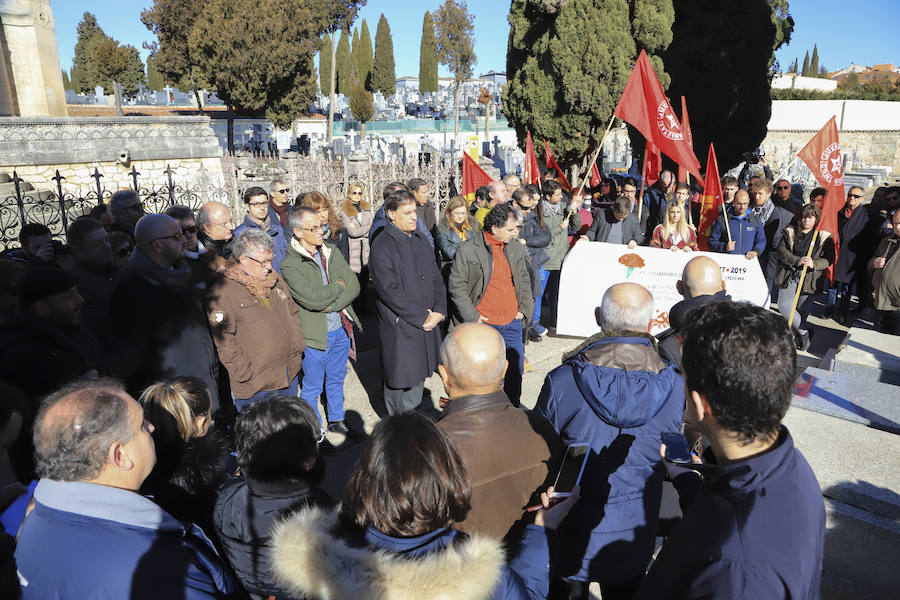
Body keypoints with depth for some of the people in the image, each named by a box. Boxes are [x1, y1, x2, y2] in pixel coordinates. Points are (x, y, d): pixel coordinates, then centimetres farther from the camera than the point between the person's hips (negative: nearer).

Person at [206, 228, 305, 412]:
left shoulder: (275, 279, 11)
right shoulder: (221, 293, -13)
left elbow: (293, 314, 20)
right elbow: (225, 343, -16)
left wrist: (298, 347, 10)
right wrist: (248, 374, -16)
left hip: (291, 376, 7)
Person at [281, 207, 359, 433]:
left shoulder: (331, 251, 3)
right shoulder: (290, 264, -16)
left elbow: (354, 285, -1)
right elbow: (312, 298, -26)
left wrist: (331, 305, -15)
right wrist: (339, 286, -11)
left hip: (341, 329, 6)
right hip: (315, 334, -5)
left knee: (336, 379, 21)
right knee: (312, 386, 10)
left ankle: (336, 420, 40)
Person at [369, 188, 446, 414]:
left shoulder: (421, 240, 10)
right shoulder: (382, 247, -13)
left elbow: (436, 278, 12)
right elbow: (390, 292, -18)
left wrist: (439, 311, -3)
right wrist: (421, 317, -16)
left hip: (427, 324, 7)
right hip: (400, 329, -7)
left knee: (418, 377, 18)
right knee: (401, 383, 2)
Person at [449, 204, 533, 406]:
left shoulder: (518, 249, 6)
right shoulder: (467, 251, -10)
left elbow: (525, 280, 18)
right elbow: (456, 285, -8)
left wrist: (523, 307, 9)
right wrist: (472, 316, -10)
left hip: (512, 321, 5)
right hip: (483, 323, -5)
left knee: (516, 367, 14)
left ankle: (513, 404, 34)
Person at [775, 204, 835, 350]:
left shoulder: (824, 237, 4)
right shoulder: (790, 232, 9)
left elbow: (829, 259, 0)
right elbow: (782, 251, 0)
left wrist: (814, 264, -19)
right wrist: (797, 260, -15)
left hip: (809, 277, -1)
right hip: (790, 274, 1)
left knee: (802, 309, 1)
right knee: (784, 305, -11)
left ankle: (795, 334, 17)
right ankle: (803, 332, 5)